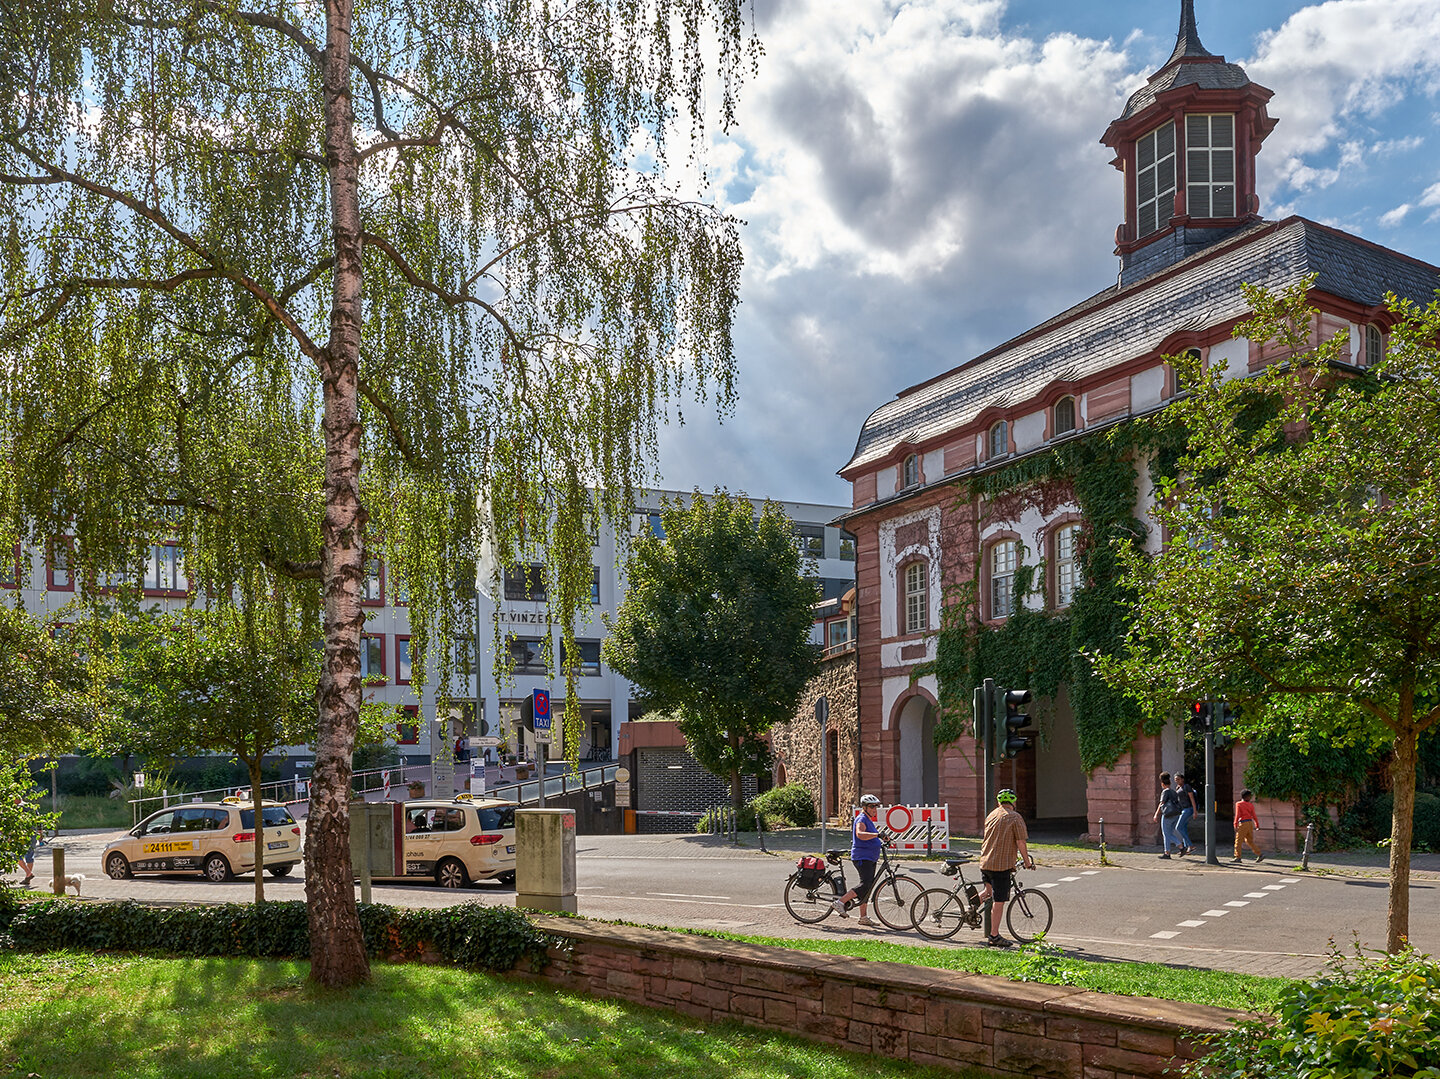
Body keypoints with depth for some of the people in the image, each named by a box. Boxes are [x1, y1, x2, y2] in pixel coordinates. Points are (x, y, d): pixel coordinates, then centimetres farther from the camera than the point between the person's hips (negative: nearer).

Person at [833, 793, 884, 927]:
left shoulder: (869, 820, 21)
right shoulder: (861, 819, -11)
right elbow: (860, 834, -32)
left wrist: (880, 841, 25)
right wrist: (876, 834, -42)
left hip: (870, 859, 10)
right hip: (862, 857, -10)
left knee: (868, 887, 9)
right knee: (865, 884, -21)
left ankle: (864, 917, 12)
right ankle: (840, 902, -18)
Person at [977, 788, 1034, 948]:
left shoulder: (991, 815, 15)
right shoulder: (1015, 817, -6)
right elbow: (1021, 843, -10)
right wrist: (1027, 862, 3)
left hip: (985, 862, 7)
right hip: (1002, 863, -7)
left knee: (989, 891, 29)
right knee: (999, 901, -2)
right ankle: (994, 936, 1)